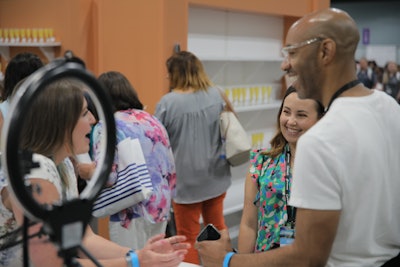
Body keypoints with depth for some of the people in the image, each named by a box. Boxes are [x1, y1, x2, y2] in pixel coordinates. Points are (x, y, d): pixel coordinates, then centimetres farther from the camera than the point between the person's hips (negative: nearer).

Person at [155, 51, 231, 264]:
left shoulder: (167, 103, -17)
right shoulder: (216, 96, -3)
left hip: (186, 179, -4)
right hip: (216, 175, 4)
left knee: (189, 235, 10)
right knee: (217, 225, 22)